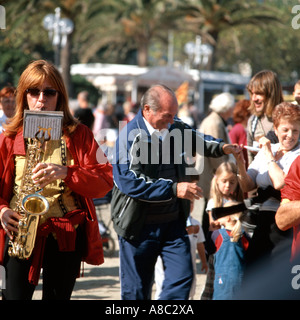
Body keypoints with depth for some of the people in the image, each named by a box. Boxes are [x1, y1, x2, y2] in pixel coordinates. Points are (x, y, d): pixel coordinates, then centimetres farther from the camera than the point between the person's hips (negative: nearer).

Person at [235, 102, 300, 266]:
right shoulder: (265, 151, 12)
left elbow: (280, 183, -20)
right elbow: (247, 187, 8)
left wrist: (269, 156, -9)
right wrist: (241, 164, -10)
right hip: (264, 220, 6)